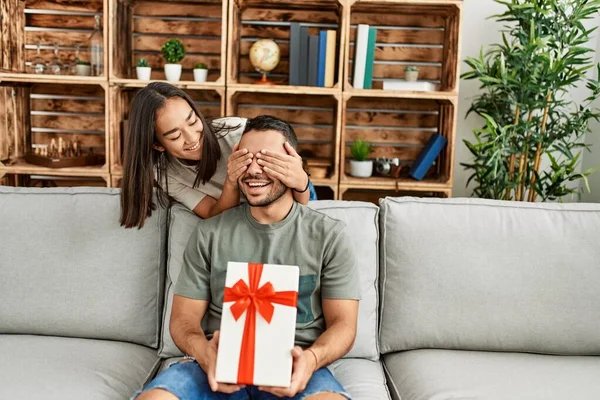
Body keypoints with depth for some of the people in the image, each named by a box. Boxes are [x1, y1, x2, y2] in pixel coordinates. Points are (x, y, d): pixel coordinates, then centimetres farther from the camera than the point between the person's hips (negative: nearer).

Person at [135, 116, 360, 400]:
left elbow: (343, 323, 3)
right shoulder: (208, 234, 9)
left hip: (292, 367, -1)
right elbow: (183, 318, 8)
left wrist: (311, 358, -19)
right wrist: (204, 353, -15)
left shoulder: (329, 235, 5)